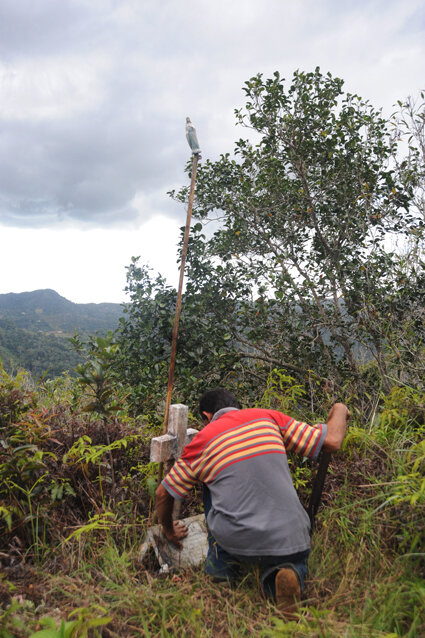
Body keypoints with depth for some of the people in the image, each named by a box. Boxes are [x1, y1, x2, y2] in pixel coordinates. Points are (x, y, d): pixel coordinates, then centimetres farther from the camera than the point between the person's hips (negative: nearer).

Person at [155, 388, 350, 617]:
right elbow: (332, 441, 4)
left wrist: (170, 532, 37)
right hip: (290, 536, 0)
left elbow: (163, 494, 18)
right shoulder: (268, 417, 7)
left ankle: (221, 560, 19)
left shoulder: (201, 441, 8)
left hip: (237, 540, 1)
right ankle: (284, 575, -2)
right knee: (295, 564, 33)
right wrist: (339, 409, 25)